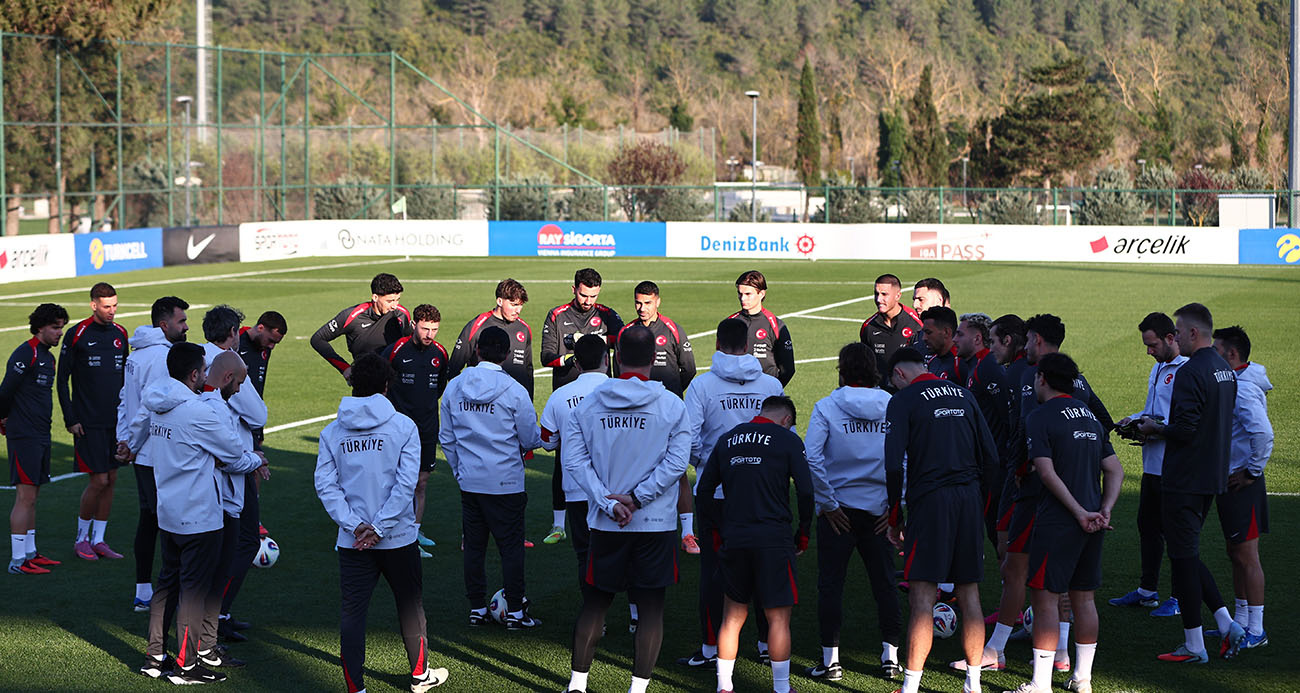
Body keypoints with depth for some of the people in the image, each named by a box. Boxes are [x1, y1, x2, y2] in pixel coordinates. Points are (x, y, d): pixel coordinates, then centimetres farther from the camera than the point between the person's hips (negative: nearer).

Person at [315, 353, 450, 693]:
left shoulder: (332, 432, 1)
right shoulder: (404, 426, -6)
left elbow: (325, 485, -5)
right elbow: (406, 483, -13)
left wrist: (354, 524, -9)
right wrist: (379, 527, -12)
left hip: (352, 543, 1)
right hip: (399, 538, -1)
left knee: (352, 613, 3)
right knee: (410, 606, 17)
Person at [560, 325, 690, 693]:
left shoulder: (588, 404, 1)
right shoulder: (672, 405, -4)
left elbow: (574, 459, -7)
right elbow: (676, 462, -12)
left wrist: (609, 503, -10)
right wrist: (636, 497, -12)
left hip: (604, 525, 2)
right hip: (656, 524, -2)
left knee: (594, 603, 15)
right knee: (651, 608, 5)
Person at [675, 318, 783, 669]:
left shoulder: (702, 384, -8)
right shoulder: (771, 385, -1)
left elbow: (688, 439, -11)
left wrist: (703, 463, 8)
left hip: (716, 491, -2)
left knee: (714, 569, 4)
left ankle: (711, 648, 7)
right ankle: (767, 644, 18)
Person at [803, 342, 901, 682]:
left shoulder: (827, 407, -6)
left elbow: (811, 458, -16)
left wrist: (827, 503, -8)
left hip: (838, 510, -2)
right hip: (879, 510, 2)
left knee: (831, 584, 5)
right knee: (884, 583, 11)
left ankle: (830, 658, 4)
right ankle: (890, 656, 13)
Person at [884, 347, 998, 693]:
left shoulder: (903, 400, -2)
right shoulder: (964, 395, 14)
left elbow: (894, 465, -9)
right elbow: (990, 457, 12)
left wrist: (894, 519, 0)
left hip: (930, 499, -5)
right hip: (969, 499, 5)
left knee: (922, 597, -5)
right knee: (969, 595, 10)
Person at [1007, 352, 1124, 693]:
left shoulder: (1040, 417, -8)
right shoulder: (1090, 416, 14)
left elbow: (1048, 473, -17)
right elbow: (1115, 469, 10)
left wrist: (1079, 512, -15)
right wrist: (1104, 510, 0)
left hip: (1057, 523, -7)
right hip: (1092, 521, 7)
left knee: (1045, 598, -3)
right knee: (1084, 598, 13)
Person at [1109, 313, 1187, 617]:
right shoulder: (1158, 368, 16)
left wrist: (1154, 431, -22)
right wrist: (1133, 420, 8)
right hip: (1153, 464, 10)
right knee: (1147, 524, 16)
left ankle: (1181, 597, 8)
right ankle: (1147, 590, 28)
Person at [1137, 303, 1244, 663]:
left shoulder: (1190, 373, -19)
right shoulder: (1225, 370, 12)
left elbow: (1184, 430, -24)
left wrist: (1154, 429, -5)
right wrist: (1164, 426, 17)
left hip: (1184, 481, -9)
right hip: (1212, 477, 9)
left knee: (1183, 558, -1)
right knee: (1188, 554, 18)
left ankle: (1193, 646, 4)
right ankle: (1228, 625, 9)